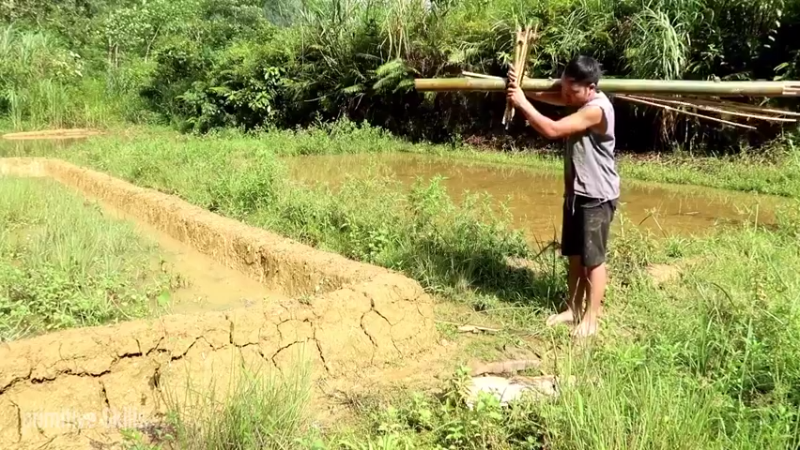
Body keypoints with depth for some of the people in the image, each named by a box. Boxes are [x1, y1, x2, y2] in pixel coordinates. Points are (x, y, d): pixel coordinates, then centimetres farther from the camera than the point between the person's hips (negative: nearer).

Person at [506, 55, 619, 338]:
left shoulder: (596, 109, -25)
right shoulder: (580, 99, 5)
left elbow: (552, 130, -30)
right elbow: (548, 96, 2)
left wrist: (522, 104, -22)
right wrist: (521, 86, -17)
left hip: (597, 196, -9)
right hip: (576, 192, 9)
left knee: (593, 258, 1)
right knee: (574, 255, 16)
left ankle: (591, 319, 12)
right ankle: (573, 309, 28)